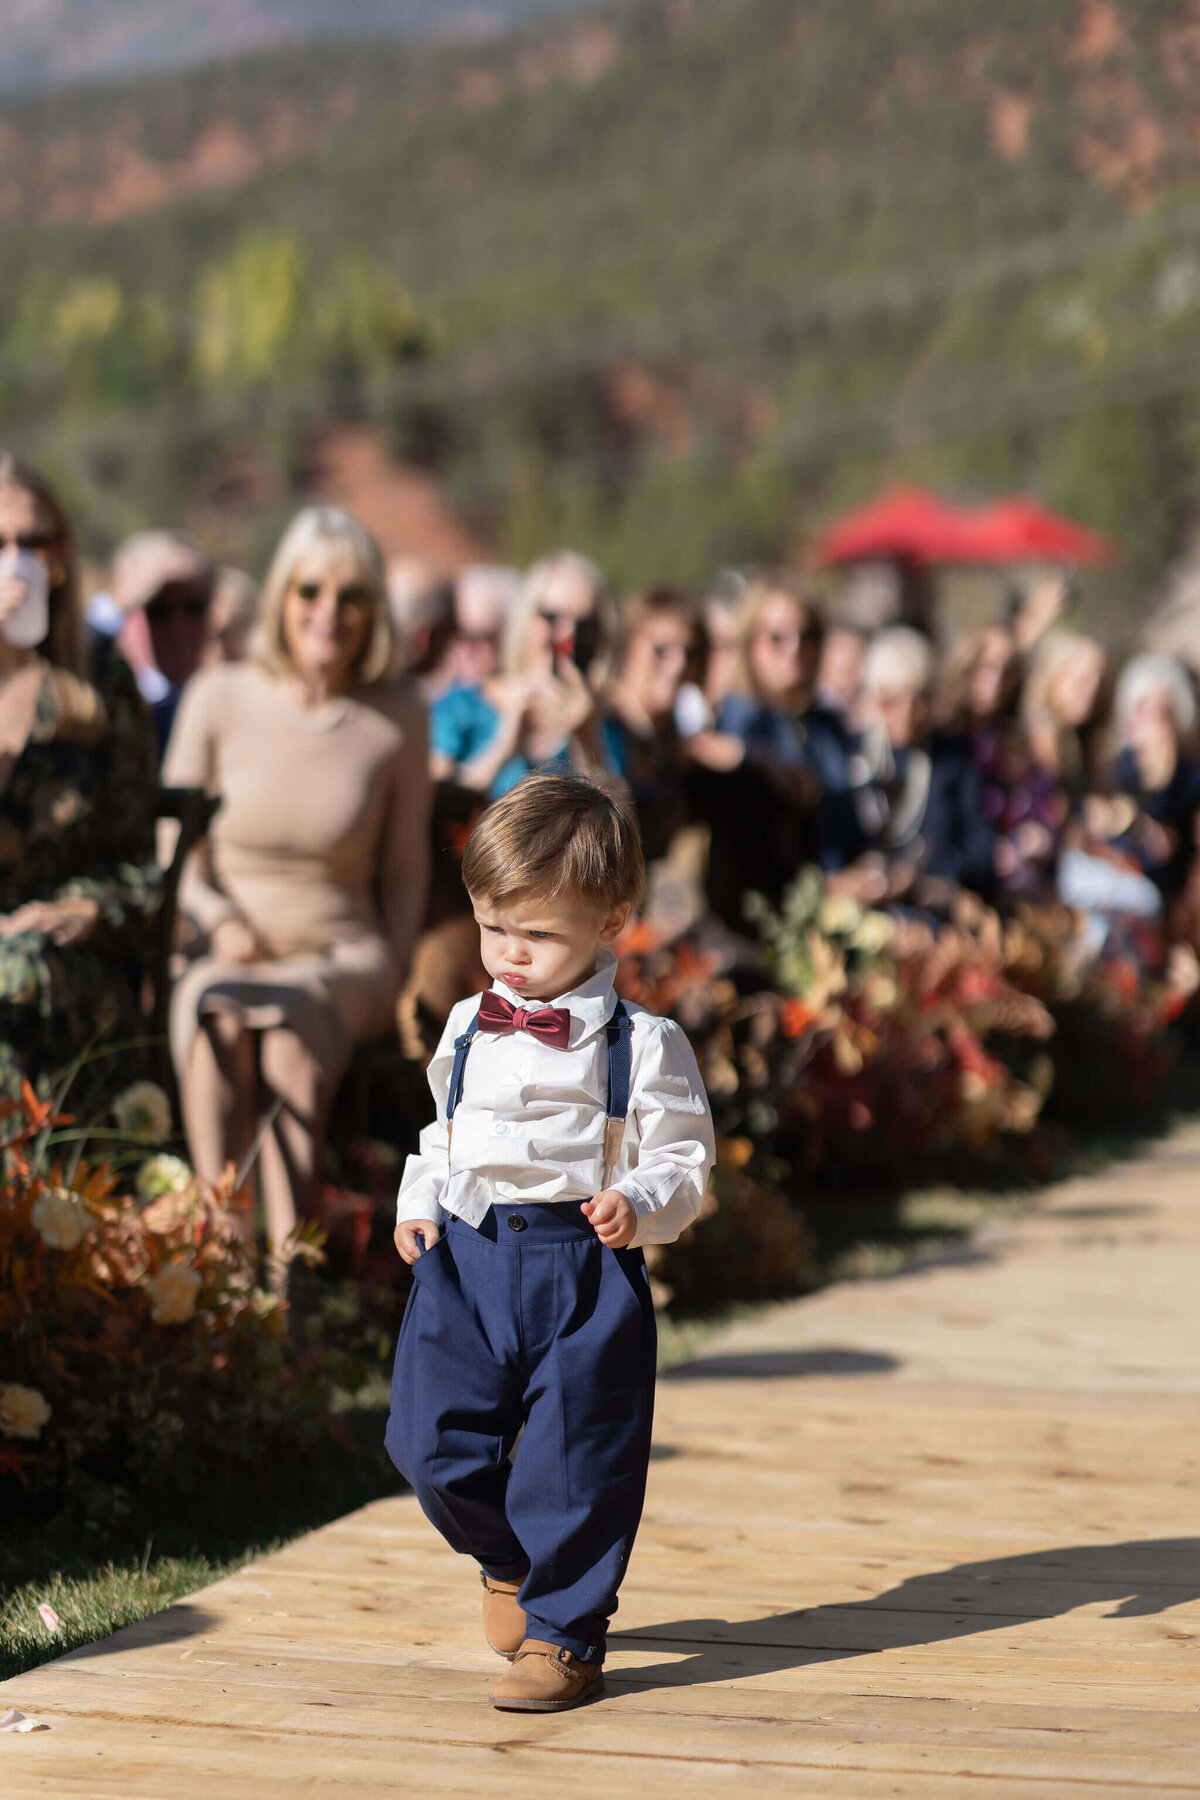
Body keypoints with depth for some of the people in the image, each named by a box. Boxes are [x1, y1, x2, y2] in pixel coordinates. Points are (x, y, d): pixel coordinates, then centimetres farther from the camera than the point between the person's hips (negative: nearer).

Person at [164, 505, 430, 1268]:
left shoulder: (399, 717, 5)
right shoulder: (220, 698, 4)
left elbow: (405, 872, 14)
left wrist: (389, 975, 0)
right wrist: (220, 922, -9)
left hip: (344, 954, -1)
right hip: (226, 950, 1)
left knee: (294, 1016, -37)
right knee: (217, 1017, -36)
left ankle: (289, 1253, -46)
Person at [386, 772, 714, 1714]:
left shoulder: (643, 1044, -4)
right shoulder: (469, 1028, 11)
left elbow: (684, 1158, -2)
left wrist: (638, 1203, -21)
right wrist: (418, 1204, 7)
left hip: (586, 1267, -4)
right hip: (466, 1254, 4)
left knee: (575, 1460, -2)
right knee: (435, 1441, 0)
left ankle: (563, 1631, 14)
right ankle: (508, 1560, 29)